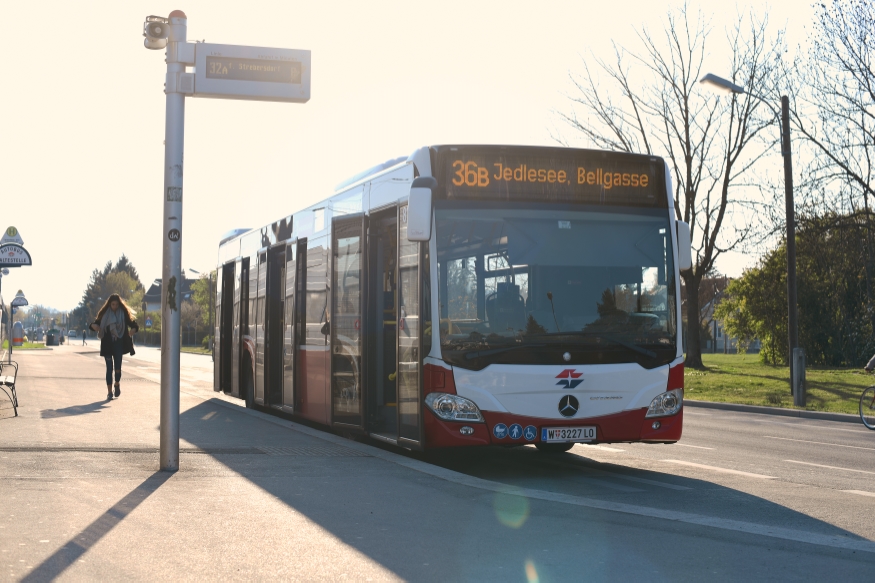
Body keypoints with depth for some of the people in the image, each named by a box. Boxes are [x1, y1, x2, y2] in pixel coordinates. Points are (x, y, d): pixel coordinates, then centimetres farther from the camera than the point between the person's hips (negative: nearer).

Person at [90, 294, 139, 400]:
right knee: (109, 368, -1)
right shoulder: (104, 314, 3)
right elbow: (97, 323, 7)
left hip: (119, 344, 0)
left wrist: (134, 329, -20)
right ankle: (109, 392, 6)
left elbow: (132, 323, 2)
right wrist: (94, 326, -16)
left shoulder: (124, 314, 1)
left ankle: (117, 384, 27)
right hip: (107, 345, 0)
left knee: (117, 367, -5)